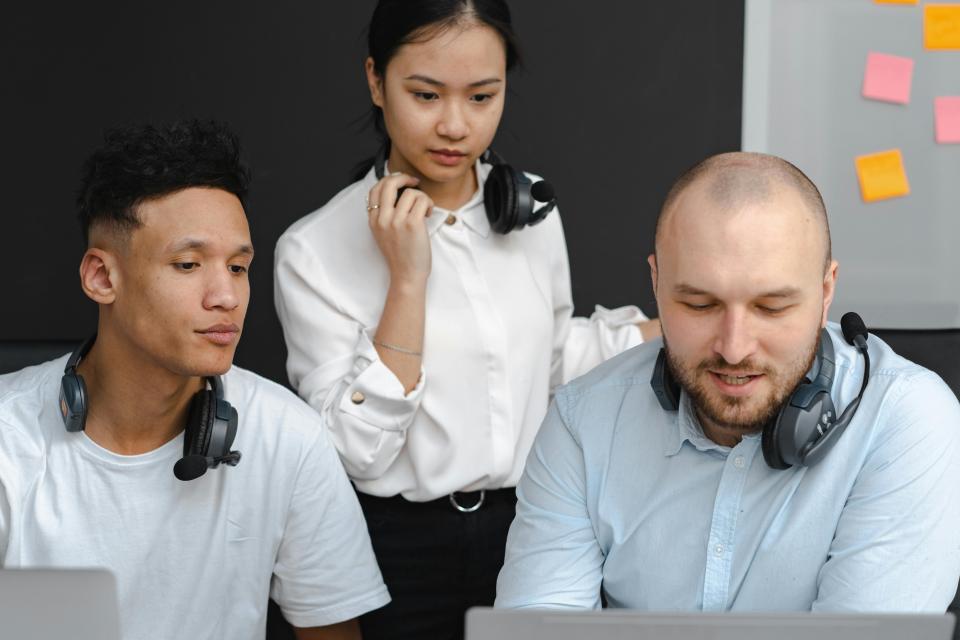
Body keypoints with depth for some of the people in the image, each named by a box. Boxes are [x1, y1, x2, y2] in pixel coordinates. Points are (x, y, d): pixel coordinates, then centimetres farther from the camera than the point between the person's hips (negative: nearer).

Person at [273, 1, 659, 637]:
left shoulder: (531, 208, 1)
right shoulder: (314, 250, -14)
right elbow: (358, 453, -17)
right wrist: (407, 280, -21)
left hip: (529, 532, 4)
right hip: (402, 553, -4)